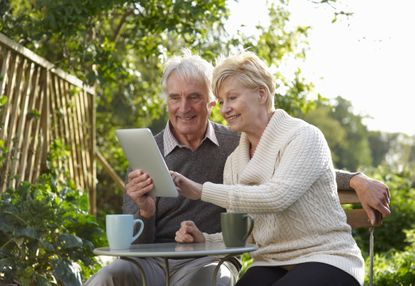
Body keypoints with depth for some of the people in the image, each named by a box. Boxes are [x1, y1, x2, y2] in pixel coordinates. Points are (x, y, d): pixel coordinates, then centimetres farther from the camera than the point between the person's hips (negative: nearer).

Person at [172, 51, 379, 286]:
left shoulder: (304, 136, -7)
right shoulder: (234, 161, 13)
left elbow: (275, 197, -23)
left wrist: (202, 191, -21)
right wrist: (204, 239, -10)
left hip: (325, 260, -5)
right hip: (270, 266, 5)